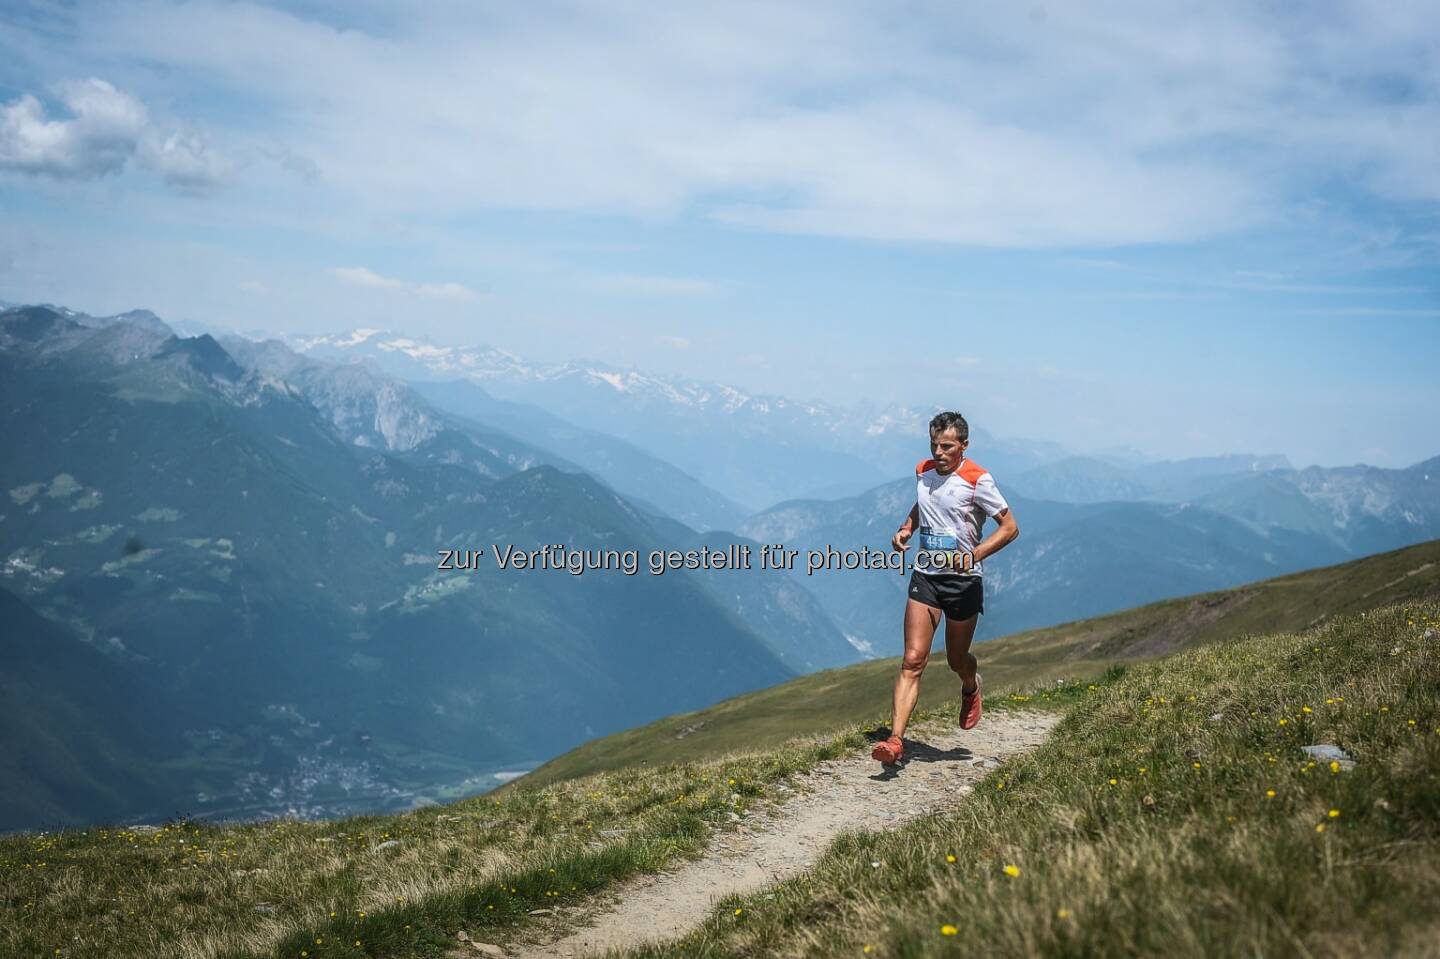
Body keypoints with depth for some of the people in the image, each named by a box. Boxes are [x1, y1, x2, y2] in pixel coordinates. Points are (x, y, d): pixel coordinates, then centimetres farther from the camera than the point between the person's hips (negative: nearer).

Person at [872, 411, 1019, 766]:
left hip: (963, 580, -3)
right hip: (925, 576, 3)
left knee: (956, 659, 13)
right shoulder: (922, 471, 5)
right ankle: (895, 740, -15)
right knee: (913, 660, -9)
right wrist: (906, 528, 6)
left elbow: (1010, 527, -9)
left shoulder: (977, 479, -12)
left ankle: (971, 688, 51)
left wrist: (973, 555, -22)